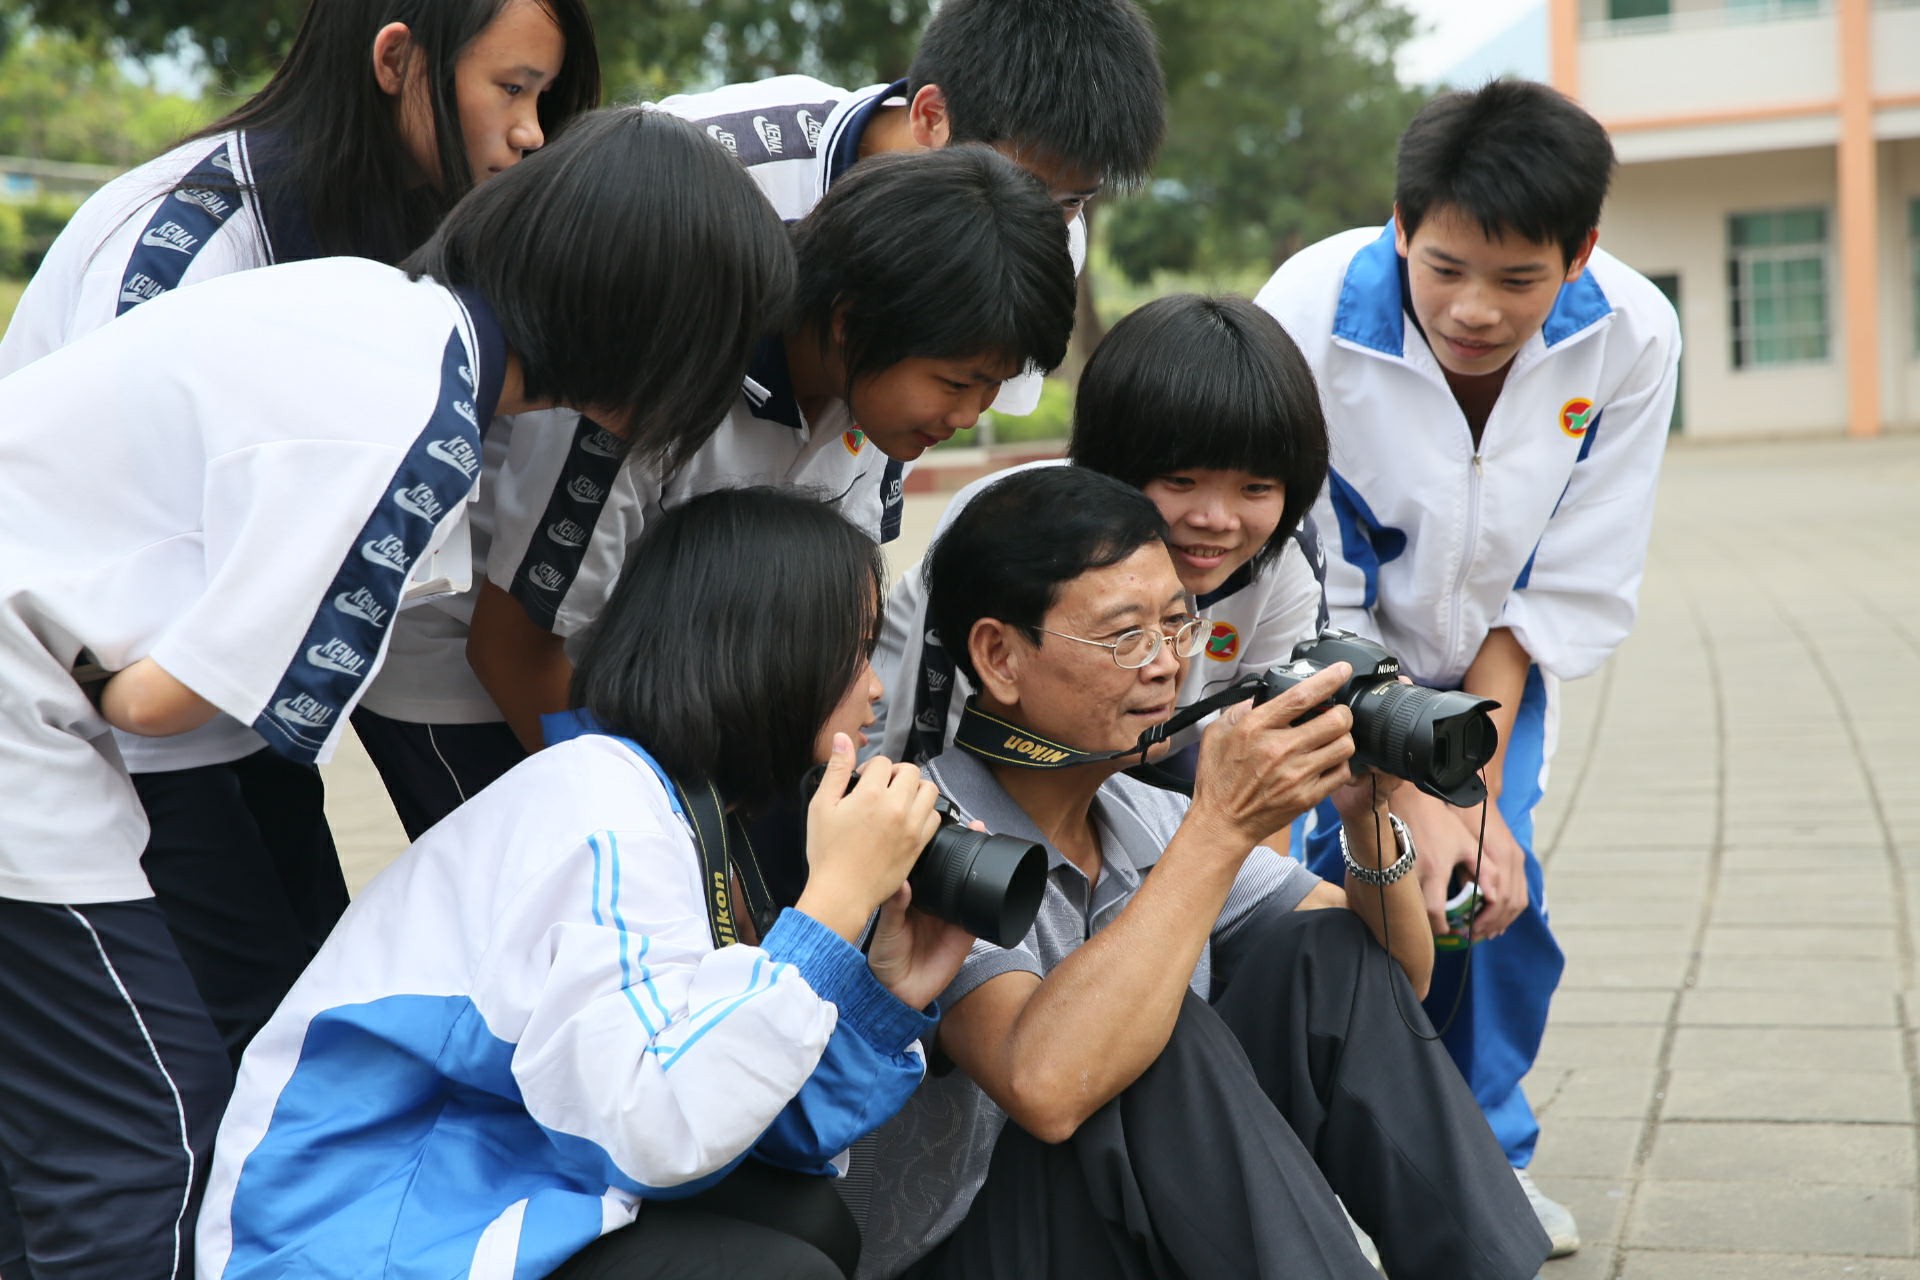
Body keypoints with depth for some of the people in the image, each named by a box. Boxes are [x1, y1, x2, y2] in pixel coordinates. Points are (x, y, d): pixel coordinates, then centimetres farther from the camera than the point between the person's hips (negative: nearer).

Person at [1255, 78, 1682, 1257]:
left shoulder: (1630, 338, -25)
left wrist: (1478, 786, -20)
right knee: (1338, 869, -14)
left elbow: (1570, 594, -16)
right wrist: (1415, 801, -30)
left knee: (1498, 877, -7)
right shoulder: (1307, 319, -34)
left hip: (1488, 654, 2)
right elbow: (1311, 606, -27)